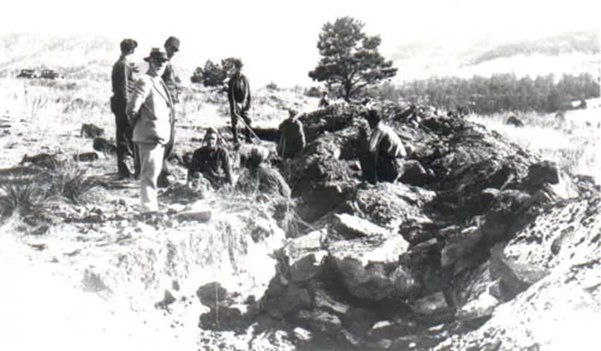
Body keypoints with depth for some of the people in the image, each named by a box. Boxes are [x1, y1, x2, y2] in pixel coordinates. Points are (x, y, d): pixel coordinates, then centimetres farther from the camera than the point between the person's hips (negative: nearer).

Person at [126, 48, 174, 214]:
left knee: (153, 172, 16)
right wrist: (137, 124, -5)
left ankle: (151, 207, 26)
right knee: (149, 174, -8)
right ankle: (148, 209, -5)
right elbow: (132, 109, -19)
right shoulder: (144, 82, -14)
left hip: (159, 136, 10)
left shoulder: (159, 82, 16)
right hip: (149, 136, -10)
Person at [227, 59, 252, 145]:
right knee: (235, 121, -1)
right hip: (235, 103, -4)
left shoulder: (245, 79, 5)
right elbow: (230, 94, -12)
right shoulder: (232, 80, -9)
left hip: (244, 103, 4)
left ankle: (248, 138, 13)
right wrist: (233, 106, -17)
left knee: (247, 121, 4)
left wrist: (248, 103, 9)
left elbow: (248, 92, 12)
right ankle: (235, 139, 7)